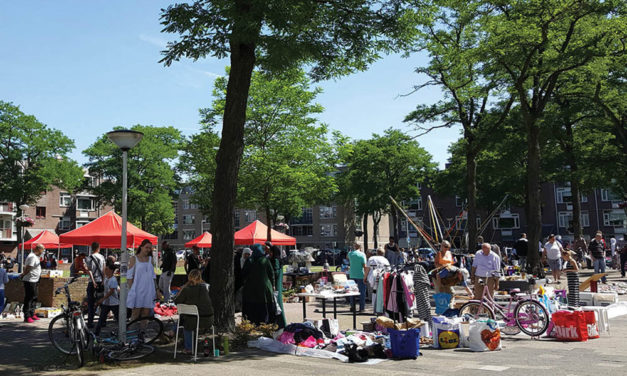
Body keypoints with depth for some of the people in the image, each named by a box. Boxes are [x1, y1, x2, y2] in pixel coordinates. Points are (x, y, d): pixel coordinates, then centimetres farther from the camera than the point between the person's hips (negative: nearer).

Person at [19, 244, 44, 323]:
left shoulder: (36, 256, 14)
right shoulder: (32, 257, -19)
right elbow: (27, 268, -22)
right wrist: (22, 275, -8)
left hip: (34, 281, 10)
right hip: (30, 281, -10)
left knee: (33, 298, 16)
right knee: (28, 299, -6)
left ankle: (32, 314, 25)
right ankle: (27, 316, -2)